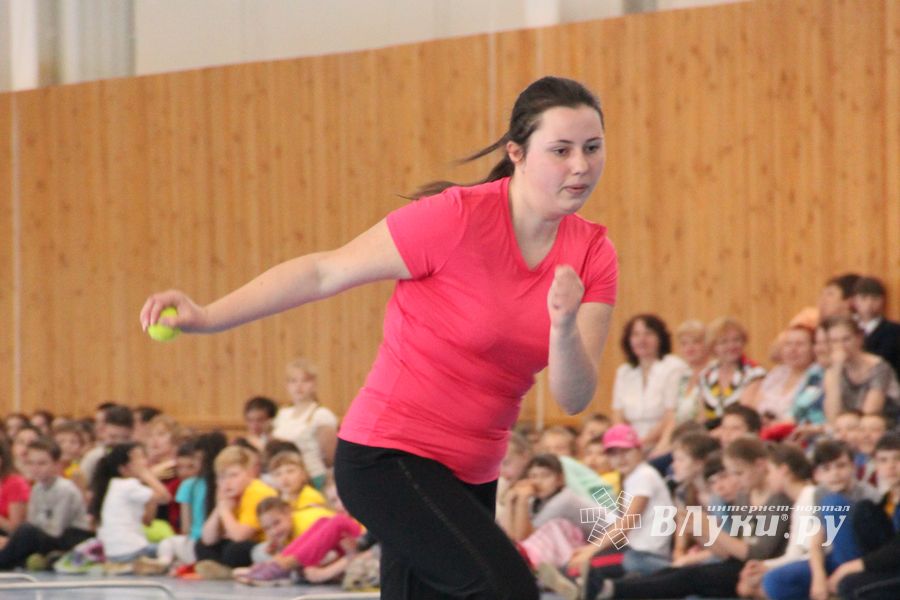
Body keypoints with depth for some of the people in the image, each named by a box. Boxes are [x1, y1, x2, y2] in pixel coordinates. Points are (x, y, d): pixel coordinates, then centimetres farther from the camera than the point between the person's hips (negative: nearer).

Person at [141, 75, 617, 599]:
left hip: (471, 477, 7)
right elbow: (326, 272, -8)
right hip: (389, 457, -7)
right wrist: (209, 317, -13)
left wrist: (564, 327, -28)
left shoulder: (593, 254, -1)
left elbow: (574, 399, -7)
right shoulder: (457, 217, -16)